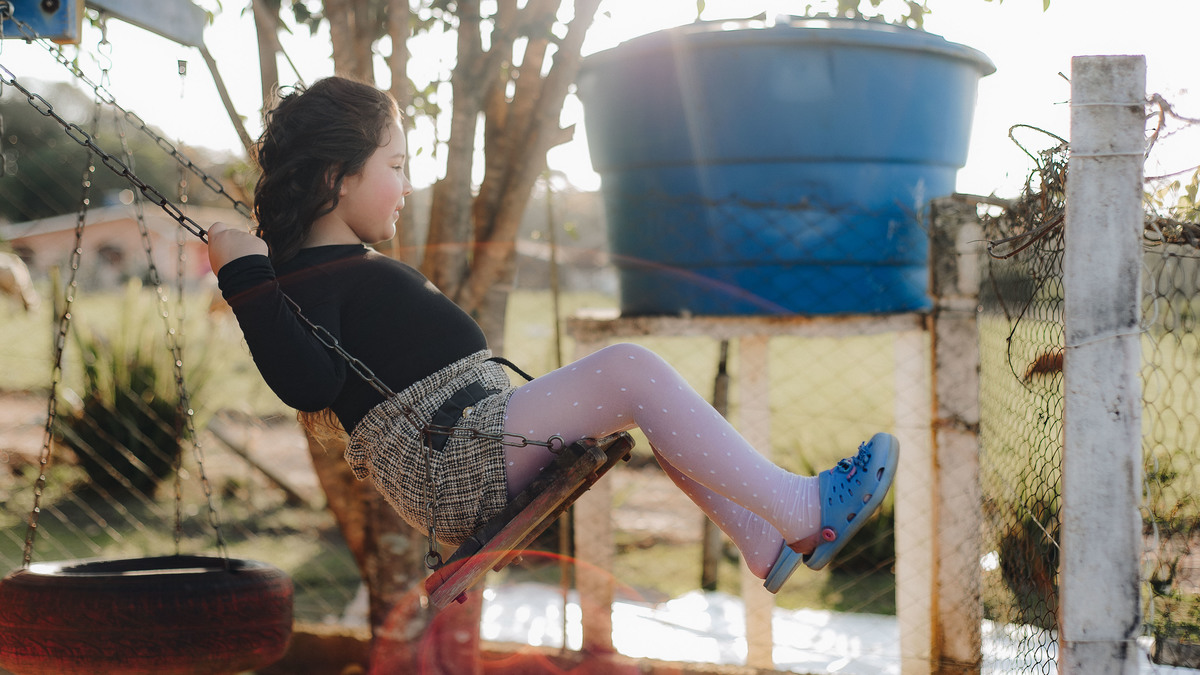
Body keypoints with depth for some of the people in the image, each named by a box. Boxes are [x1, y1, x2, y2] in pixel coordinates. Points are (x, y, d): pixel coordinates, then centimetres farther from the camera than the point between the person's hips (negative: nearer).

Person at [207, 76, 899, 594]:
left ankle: (770, 547, 11)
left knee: (638, 401, 13)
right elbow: (309, 383, -28)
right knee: (630, 369, -18)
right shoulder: (306, 277, -10)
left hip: (482, 429, 11)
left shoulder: (353, 264, 23)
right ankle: (801, 507, -13)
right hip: (451, 464, -11)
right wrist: (246, 279, -31)